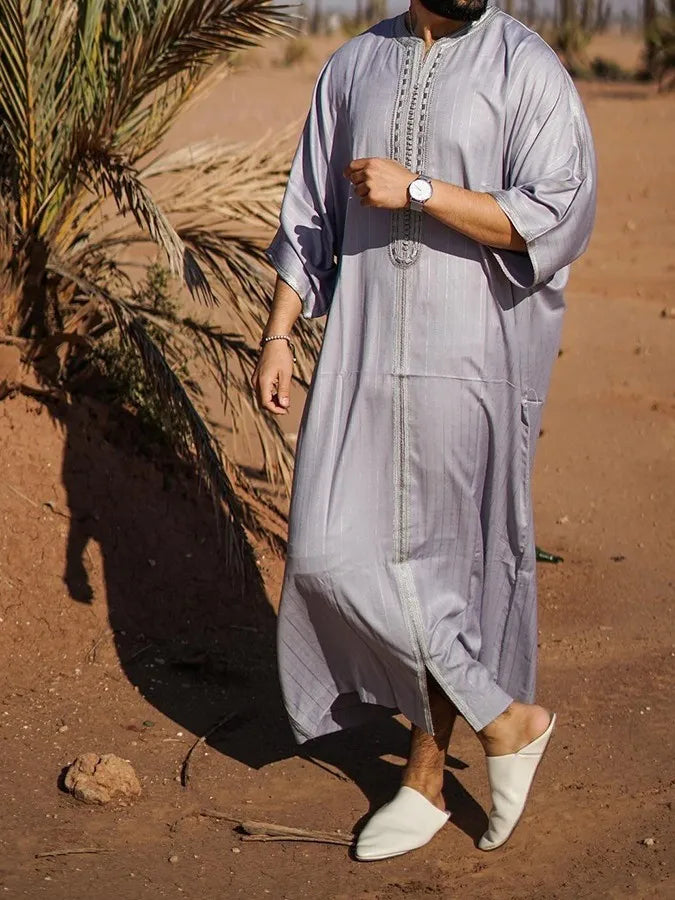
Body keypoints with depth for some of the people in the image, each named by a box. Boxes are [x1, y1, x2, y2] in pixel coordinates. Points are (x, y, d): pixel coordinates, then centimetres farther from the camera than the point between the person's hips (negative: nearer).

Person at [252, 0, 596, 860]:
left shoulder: (528, 70, -4)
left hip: (470, 361, -4)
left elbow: (555, 217, -14)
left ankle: (426, 772, 19)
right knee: (330, 549, -3)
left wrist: (417, 190, -16)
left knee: (446, 559, 2)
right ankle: (503, 718, 11)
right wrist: (278, 333, 8)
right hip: (364, 350, 4)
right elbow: (309, 217, 14)